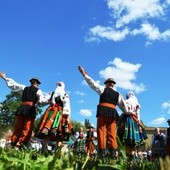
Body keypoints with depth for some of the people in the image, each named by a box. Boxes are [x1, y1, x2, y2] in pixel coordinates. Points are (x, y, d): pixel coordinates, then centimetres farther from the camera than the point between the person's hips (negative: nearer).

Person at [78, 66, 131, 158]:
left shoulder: (103, 89, 9)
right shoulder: (118, 94, 18)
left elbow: (92, 83, 7)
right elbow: (123, 105, 22)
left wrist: (84, 74, 13)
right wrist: (127, 112, 40)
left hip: (103, 111, -3)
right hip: (113, 112, 3)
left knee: (101, 131, -3)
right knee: (112, 133, 3)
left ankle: (102, 151, -8)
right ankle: (113, 151, -2)